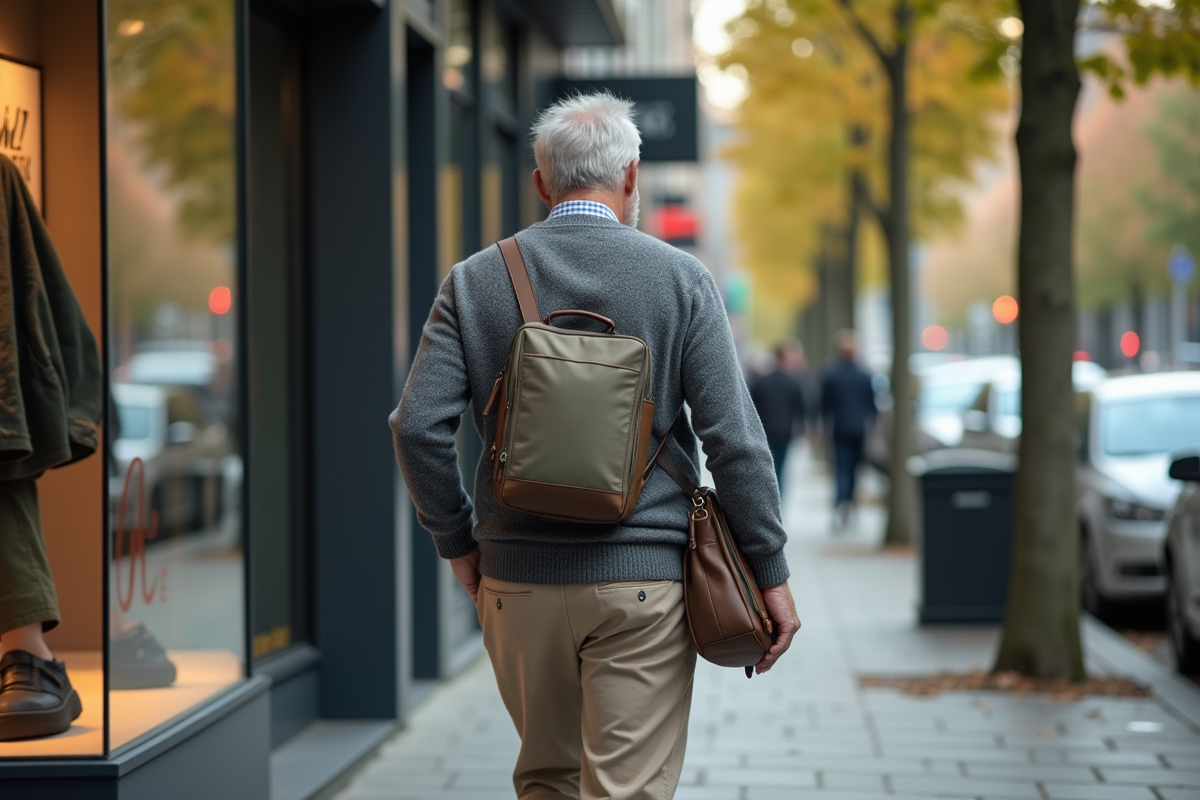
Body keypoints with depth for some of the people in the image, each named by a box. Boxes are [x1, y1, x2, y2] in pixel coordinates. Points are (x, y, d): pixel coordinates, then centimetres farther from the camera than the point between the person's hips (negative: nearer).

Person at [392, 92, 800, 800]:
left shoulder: (475, 281, 3)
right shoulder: (679, 278, -3)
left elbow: (418, 425, -4)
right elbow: (734, 438, -7)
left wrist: (459, 543, 8)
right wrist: (771, 573, -1)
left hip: (517, 581, 3)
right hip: (643, 581, -2)